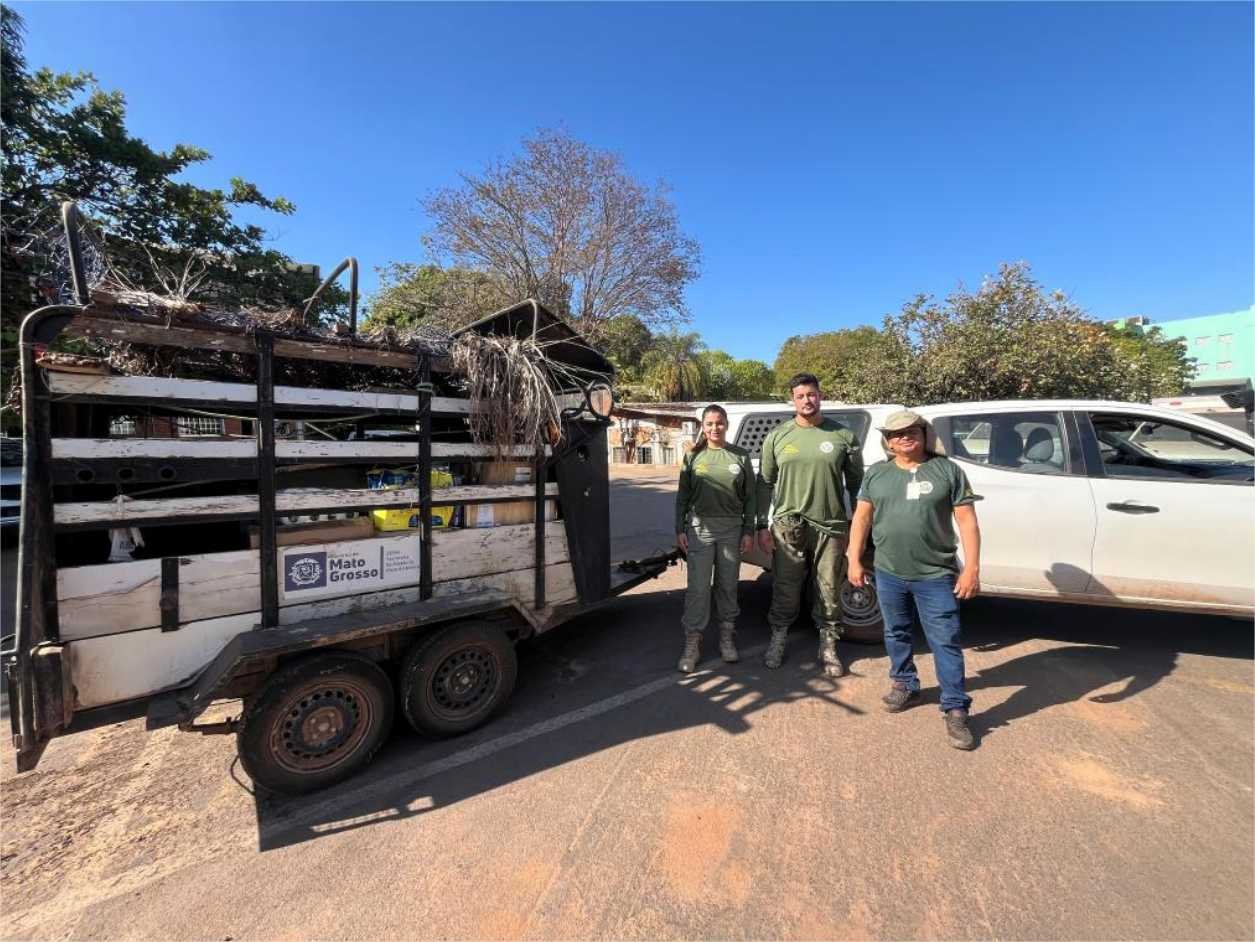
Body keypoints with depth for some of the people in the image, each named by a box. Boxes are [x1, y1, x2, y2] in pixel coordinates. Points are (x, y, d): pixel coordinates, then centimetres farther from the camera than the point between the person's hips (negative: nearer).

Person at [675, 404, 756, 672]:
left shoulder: (740, 456, 3)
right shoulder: (693, 456, 3)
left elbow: (749, 497, 5)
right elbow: (682, 496, 4)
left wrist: (749, 531, 0)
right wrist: (679, 530, -1)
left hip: (732, 529, 1)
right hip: (699, 527, -1)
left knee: (728, 586, 12)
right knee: (698, 588, 1)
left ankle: (727, 638, 27)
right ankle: (692, 643, 11)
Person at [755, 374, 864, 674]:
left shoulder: (844, 436, 1)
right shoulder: (777, 436, 3)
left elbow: (855, 483, 9)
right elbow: (765, 484, 5)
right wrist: (762, 526, 2)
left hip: (831, 527, 0)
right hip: (788, 526, 0)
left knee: (829, 592, 11)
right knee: (785, 590, 10)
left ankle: (828, 647, 30)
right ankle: (777, 641, 29)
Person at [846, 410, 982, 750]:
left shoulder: (948, 470, -1)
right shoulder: (876, 473, 6)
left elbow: (967, 521, -3)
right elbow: (862, 518, 6)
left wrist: (971, 568, -9)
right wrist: (855, 560, 1)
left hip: (936, 575, -2)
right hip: (888, 574, 3)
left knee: (946, 642, 2)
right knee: (897, 634, 17)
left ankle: (955, 710, 16)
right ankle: (905, 685, 37)